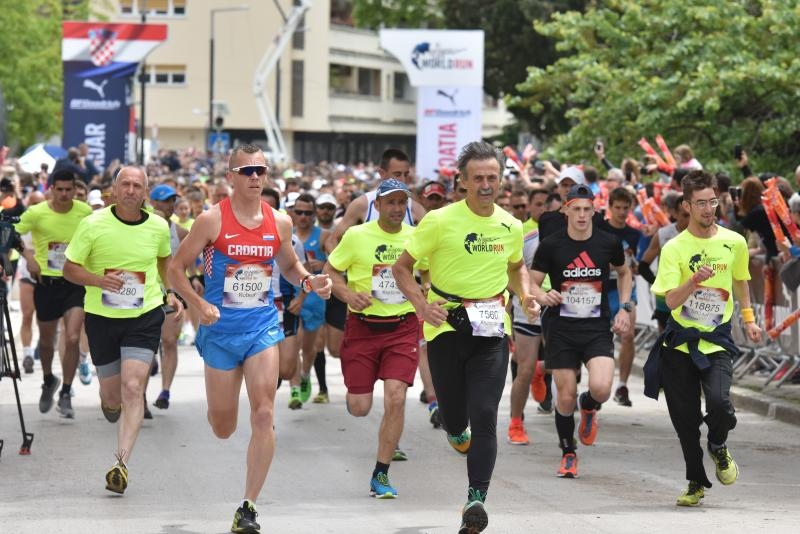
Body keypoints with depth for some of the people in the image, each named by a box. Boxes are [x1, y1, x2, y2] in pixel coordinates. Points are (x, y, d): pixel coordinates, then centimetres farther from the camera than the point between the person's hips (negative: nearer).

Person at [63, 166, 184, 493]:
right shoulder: (93, 225, -9)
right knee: (112, 397, 9)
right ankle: (109, 403, 50)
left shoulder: (158, 227, -1)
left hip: (145, 316, 0)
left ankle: (122, 463, -19)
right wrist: (99, 280, -22)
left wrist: (170, 291, 11)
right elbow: (69, 269, -5)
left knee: (132, 388, -17)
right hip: (102, 318, 0)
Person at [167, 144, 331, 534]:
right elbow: (176, 268, -4)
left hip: (263, 326, 2)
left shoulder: (279, 222, 2)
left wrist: (308, 281, -2)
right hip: (221, 329, -2)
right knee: (222, 429, 9)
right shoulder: (212, 220, -9)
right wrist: (198, 305, -19)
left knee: (263, 415, -14)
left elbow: (288, 264, 20)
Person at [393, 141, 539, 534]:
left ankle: (476, 501, -14)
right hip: (446, 327, -2)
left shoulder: (511, 226, 6)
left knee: (484, 416, -12)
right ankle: (458, 433, 45)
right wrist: (422, 305, -16)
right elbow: (401, 268, -1)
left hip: (492, 331, 2)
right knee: (453, 416, 5)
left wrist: (525, 296, 6)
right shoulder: (440, 221, -7)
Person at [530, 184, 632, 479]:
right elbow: (532, 282, 2)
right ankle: (568, 454, 23)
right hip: (561, 329, 0)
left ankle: (589, 409, 18)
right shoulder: (550, 245, -5)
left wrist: (624, 307, 8)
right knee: (566, 397, 1)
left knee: (601, 388, -20)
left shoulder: (609, 243, 0)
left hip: (598, 328, 0)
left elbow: (624, 272, 20)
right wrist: (543, 297, -21)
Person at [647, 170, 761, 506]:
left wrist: (748, 318, 22)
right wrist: (695, 280, -31)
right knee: (684, 417, 2)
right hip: (680, 342, 0)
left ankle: (719, 448, 11)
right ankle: (696, 482, 22)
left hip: (717, 340, 0)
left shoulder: (734, 242, 2)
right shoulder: (674, 248, -7)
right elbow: (671, 301, -16)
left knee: (719, 402, -23)